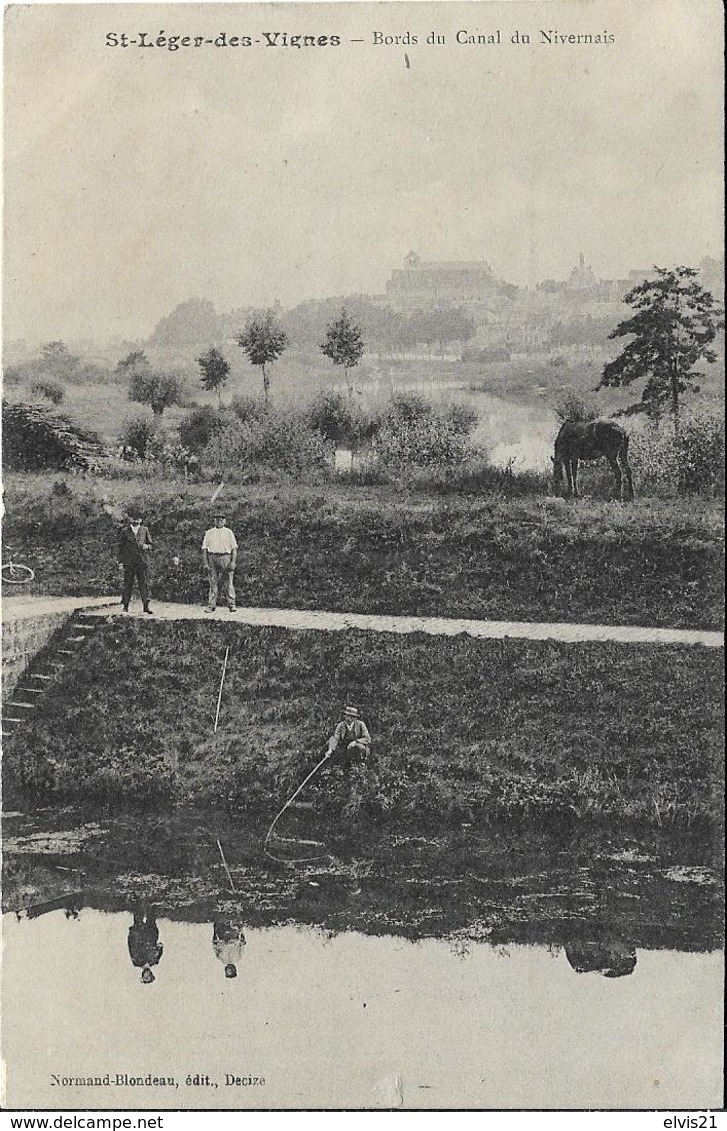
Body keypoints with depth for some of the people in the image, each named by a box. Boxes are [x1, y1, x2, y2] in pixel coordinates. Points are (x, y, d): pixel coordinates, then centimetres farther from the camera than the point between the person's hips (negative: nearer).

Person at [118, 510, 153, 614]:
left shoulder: (144, 530, 11)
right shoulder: (125, 531, 6)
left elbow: (150, 544, 16)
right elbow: (121, 547, 7)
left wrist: (147, 546, -9)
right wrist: (121, 562, 1)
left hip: (142, 561, 1)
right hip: (129, 561, -1)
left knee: (144, 583, -2)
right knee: (128, 584, 0)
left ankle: (146, 606, 0)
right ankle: (125, 606, 6)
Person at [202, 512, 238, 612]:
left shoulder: (228, 532, 13)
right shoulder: (209, 533, 17)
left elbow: (234, 548, 6)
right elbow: (204, 548, 12)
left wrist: (233, 561, -6)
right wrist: (205, 563, 1)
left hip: (225, 557, -1)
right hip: (212, 557, 1)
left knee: (228, 583, -7)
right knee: (213, 583, 0)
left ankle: (231, 605, -7)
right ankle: (211, 605, 1)